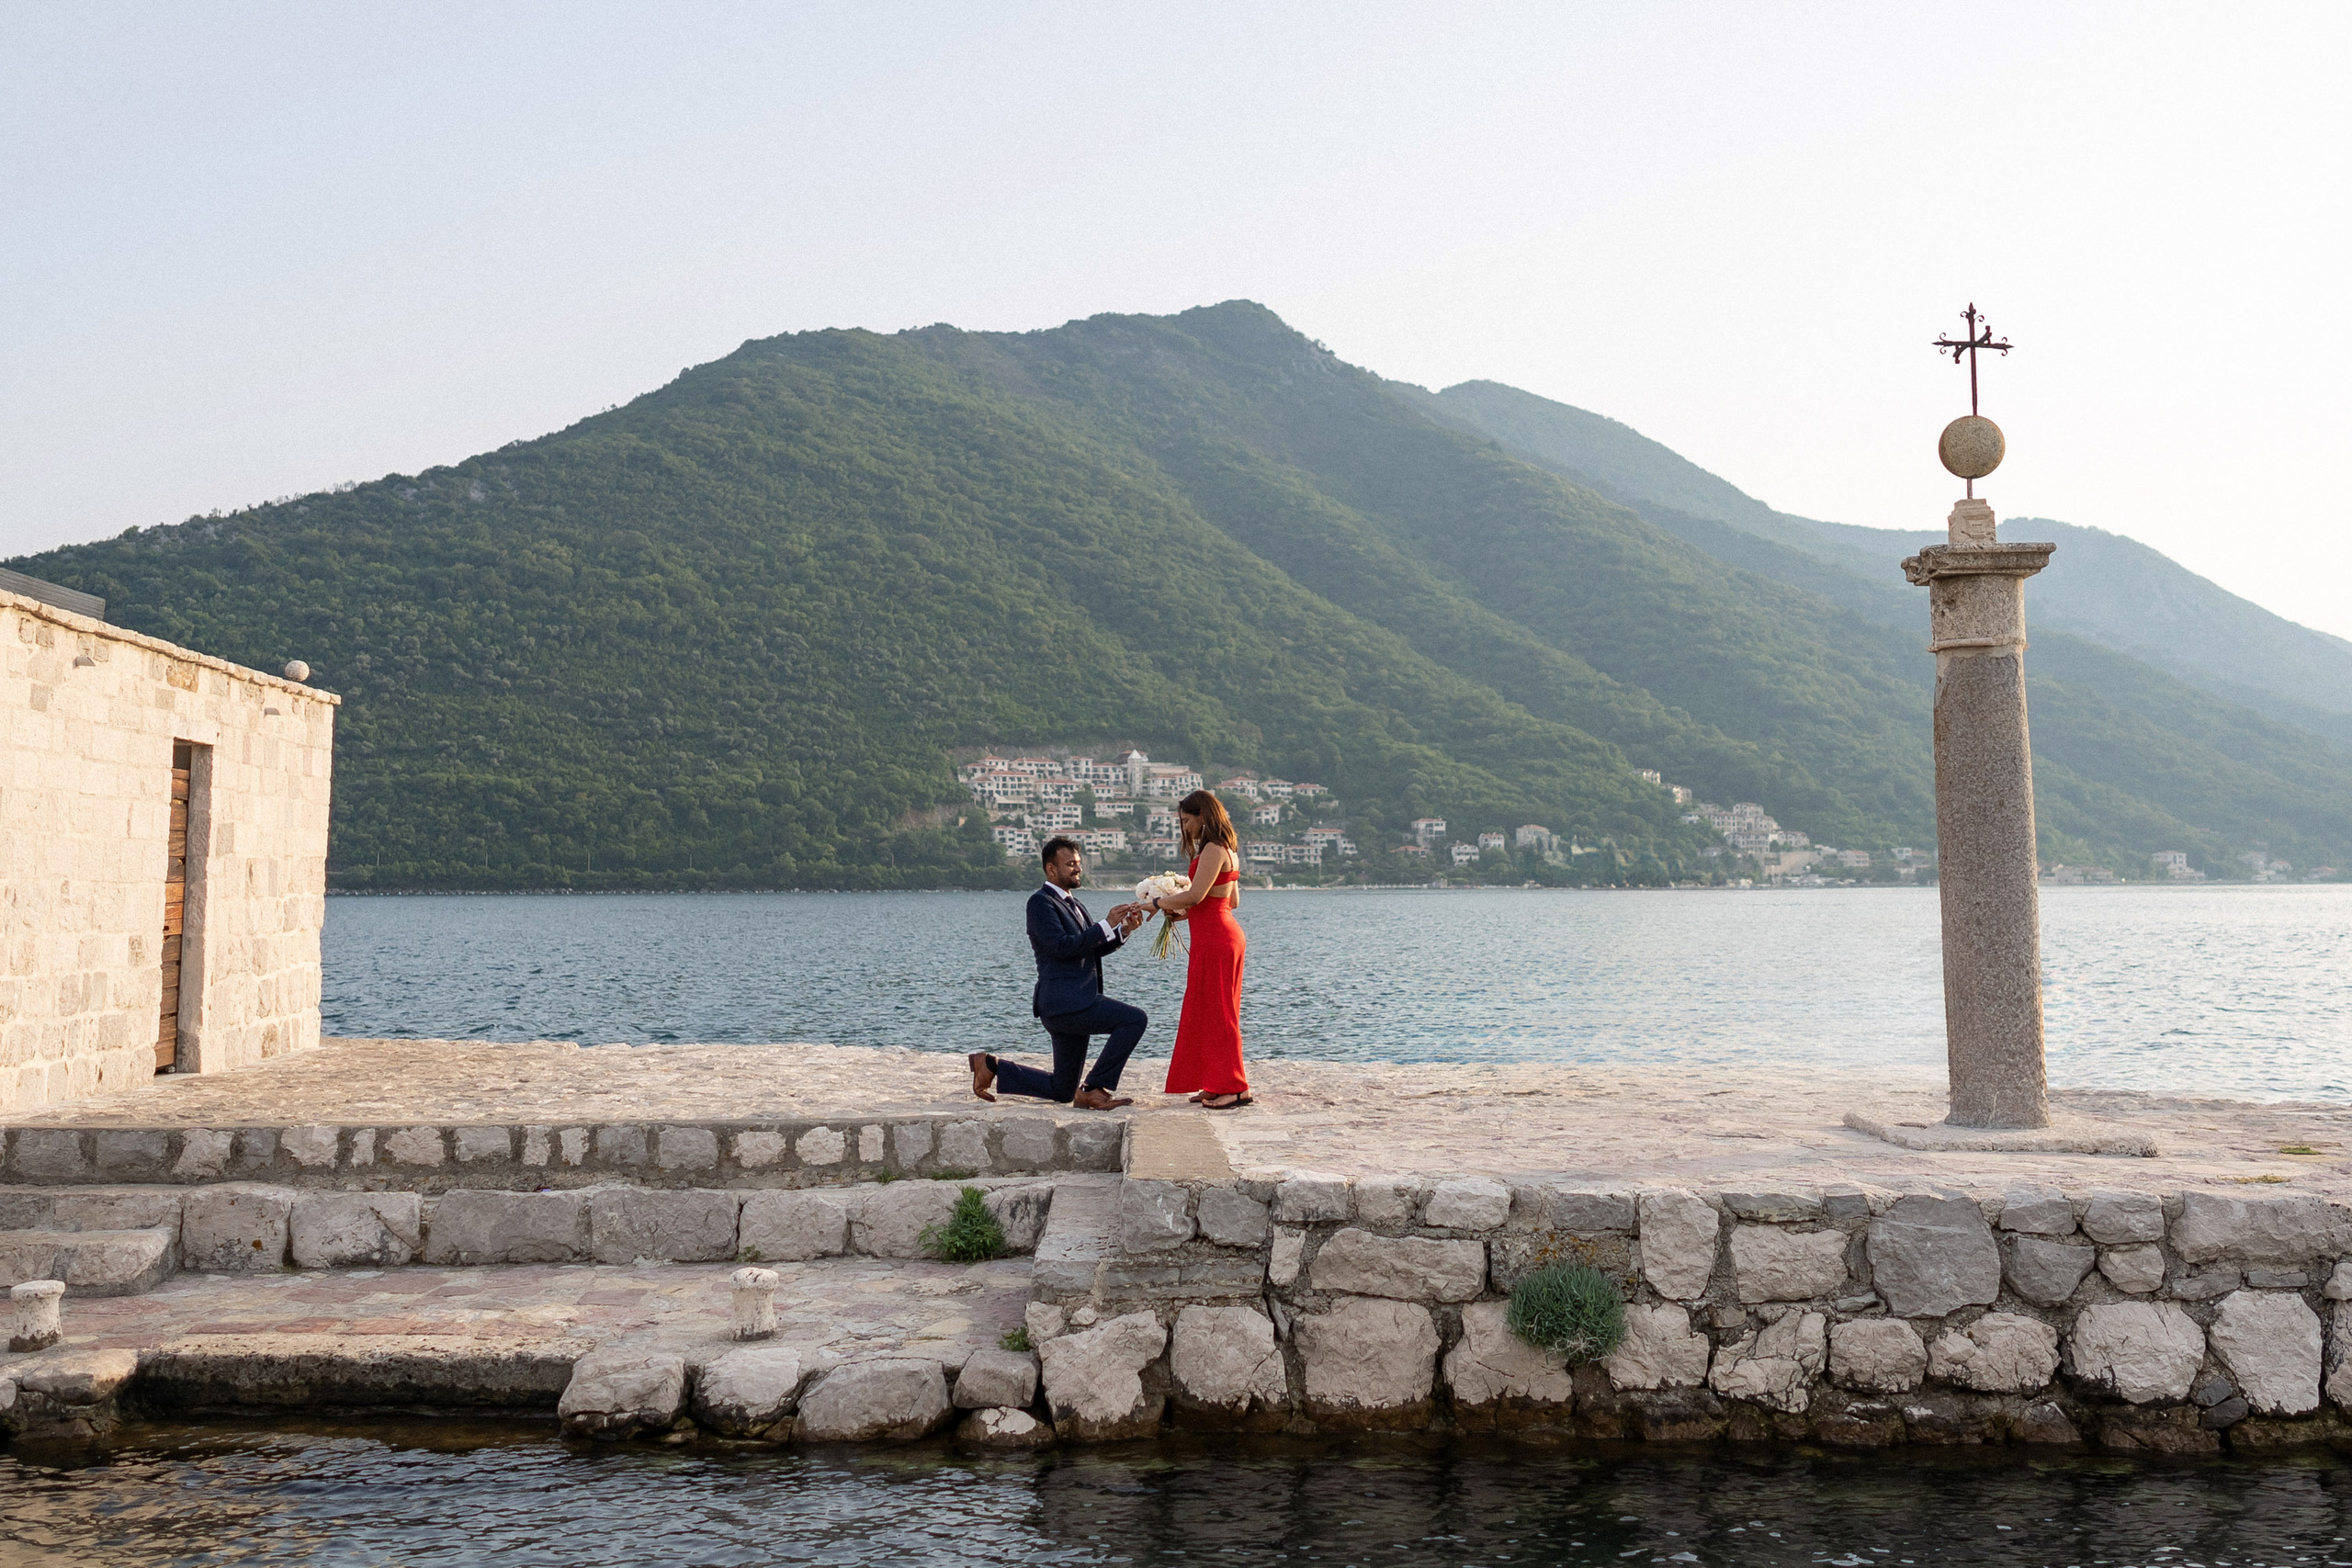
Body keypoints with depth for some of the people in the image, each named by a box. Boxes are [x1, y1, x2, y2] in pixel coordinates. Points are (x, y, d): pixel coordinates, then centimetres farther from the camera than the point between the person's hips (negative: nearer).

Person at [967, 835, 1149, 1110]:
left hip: (1074, 1005, 10)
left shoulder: (1072, 904, 20)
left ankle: (991, 1066, 22)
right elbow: (1063, 946, -20)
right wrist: (1106, 924, -19)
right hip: (1064, 1002, -10)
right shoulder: (1041, 901, -8)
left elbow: (1095, 948, 19)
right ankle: (1095, 1090, -14)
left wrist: (1124, 929, 3)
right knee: (1134, 1019, -21)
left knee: (1061, 1091, 15)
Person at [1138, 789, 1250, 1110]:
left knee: (1216, 1011, -5)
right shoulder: (1228, 849, 17)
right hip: (1224, 932, 10)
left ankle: (1233, 1088, -2)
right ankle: (1217, 1085, 17)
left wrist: (1157, 903, -8)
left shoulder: (1213, 849, -14)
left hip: (1214, 939, -10)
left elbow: (1196, 895, -21)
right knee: (1209, 1011, 13)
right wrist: (1185, 913, 17)